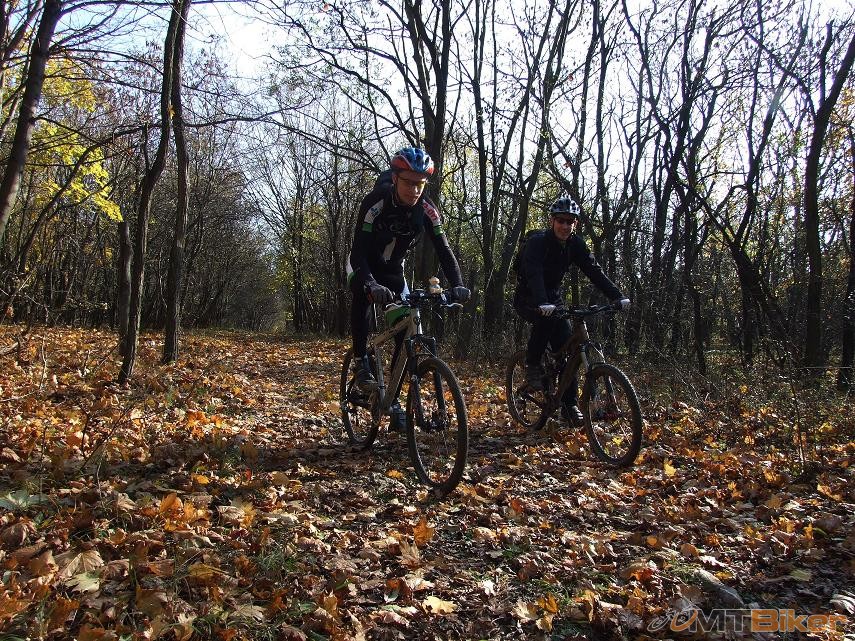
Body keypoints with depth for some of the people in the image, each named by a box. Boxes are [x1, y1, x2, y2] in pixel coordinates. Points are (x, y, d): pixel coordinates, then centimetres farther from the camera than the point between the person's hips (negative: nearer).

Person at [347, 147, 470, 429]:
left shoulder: (426, 209, -20)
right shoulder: (375, 203, -30)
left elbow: (444, 250, -21)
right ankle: (361, 362, -19)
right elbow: (359, 251, -37)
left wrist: (457, 285, -38)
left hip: (393, 270, 3)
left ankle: (393, 397, 4)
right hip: (363, 267, -3)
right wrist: (371, 284, -55)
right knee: (363, 296, -37)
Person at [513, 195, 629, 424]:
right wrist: (543, 303, -56)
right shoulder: (537, 242, -23)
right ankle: (532, 365, -12)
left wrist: (618, 296, -27)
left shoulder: (576, 244, -7)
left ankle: (569, 404, -1)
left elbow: (594, 271, -14)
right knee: (546, 320, -36)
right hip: (528, 299, -5)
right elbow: (533, 273, -39)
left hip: (553, 297, 5)